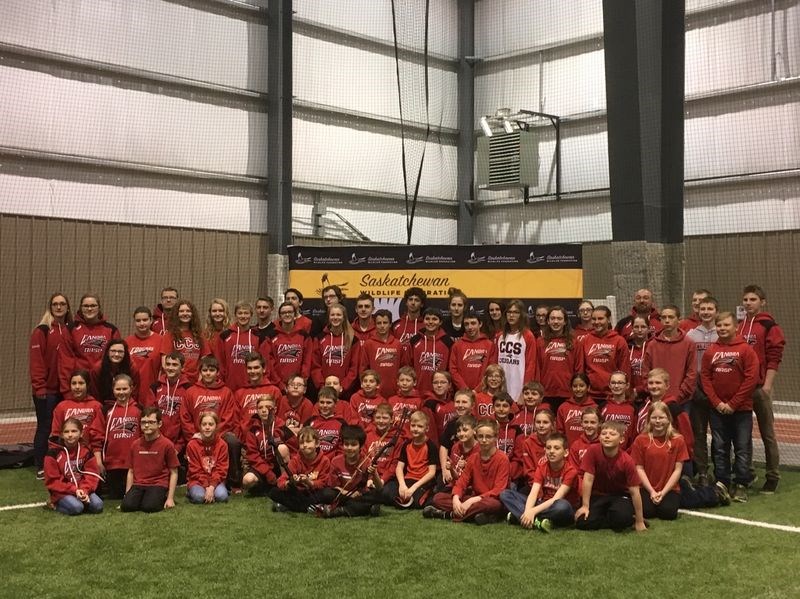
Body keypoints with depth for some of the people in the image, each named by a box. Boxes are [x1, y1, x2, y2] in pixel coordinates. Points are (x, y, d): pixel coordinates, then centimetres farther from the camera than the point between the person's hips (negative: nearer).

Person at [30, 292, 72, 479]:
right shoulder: (42, 331, -6)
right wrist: (39, 387, -14)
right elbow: (36, 361, -10)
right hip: (46, 390, -4)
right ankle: (41, 469, 10)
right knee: (45, 428, 1)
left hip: (65, 390, 4)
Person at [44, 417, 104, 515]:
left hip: (83, 490, 3)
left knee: (97, 506, -21)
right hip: (62, 492, -3)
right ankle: (57, 505, 0)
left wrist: (85, 490, -18)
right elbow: (52, 481, -9)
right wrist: (74, 490, -17)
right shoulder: (54, 453, -8)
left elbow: (92, 474, 2)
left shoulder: (86, 451, 4)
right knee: (76, 508, -30)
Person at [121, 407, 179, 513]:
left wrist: (170, 498, -8)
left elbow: (173, 473, -2)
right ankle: (143, 498, 7)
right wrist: (127, 495, 9)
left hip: (158, 485, -3)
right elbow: (131, 471, 16)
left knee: (149, 506, -31)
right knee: (127, 505, -25)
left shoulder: (167, 444, -4)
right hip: (138, 485, 3)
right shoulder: (135, 444, 9)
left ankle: (163, 498, 2)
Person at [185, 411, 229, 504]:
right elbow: (195, 471, -8)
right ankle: (191, 492, 5)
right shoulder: (192, 445, -6)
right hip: (197, 481, -1)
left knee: (222, 496, -29)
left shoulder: (222, 445, -3)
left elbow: (221, 470, -6)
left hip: (216, 480, 1)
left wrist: (212, 486, -20)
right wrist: (206, 487, -19)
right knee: (199, 497, -31)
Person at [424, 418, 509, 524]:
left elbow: (498, 490, -17)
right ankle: (473, 513, -25)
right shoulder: (473, 458, 7)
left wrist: (473, 500, -25)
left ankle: (448, 514, -29)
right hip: (474, 500, 5)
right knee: (438, 497, -7)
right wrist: (456, 499, -20)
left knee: (493, 505, -43)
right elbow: (461, 482, 3)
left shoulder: (502, 459, -10)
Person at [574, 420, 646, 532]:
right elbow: (588, 479, -16)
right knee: (582, 522, -22)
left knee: (622, 517, -36)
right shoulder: (593, 451, -18)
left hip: (620, 496, -2)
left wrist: (640, 522, -15)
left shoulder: (627, 461, -21)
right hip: (598, 495, 2)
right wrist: (585, 506, -17)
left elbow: (634, 491, -17)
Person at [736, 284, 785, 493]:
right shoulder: (738, 327, 13)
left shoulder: (769, 326, -4)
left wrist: (767, 386, -15)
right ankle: (746, 473, 21)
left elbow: (774, 358, -9)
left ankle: (772, 477, 7)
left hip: (760, 388, -6)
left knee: (767, 433, 1)